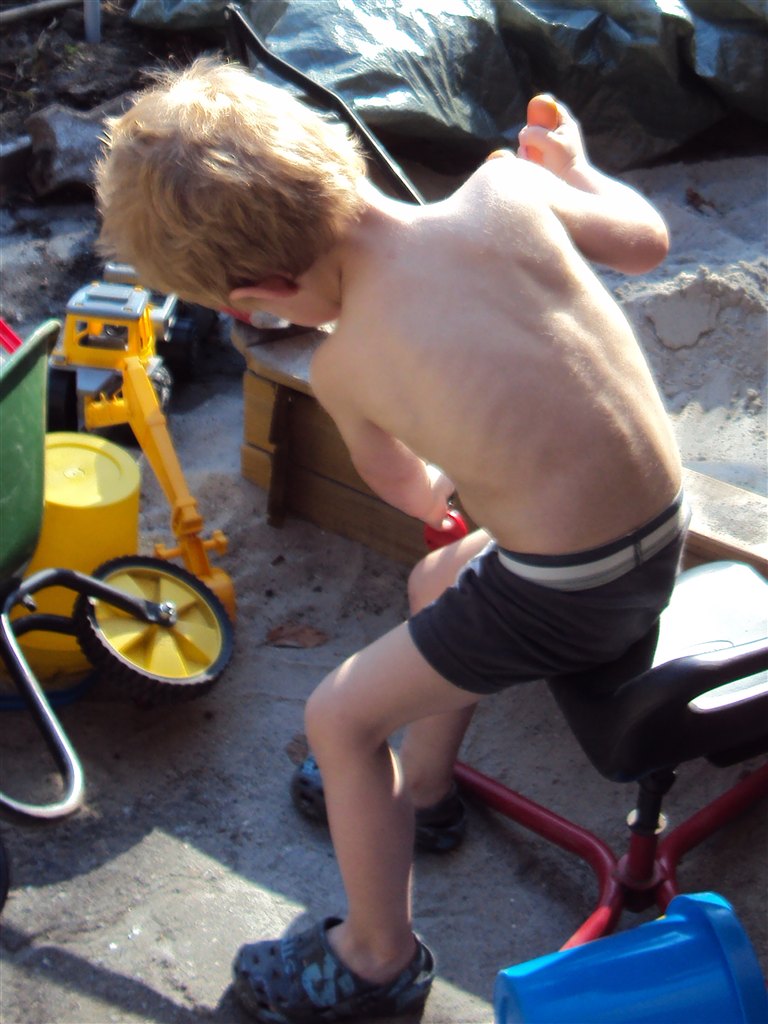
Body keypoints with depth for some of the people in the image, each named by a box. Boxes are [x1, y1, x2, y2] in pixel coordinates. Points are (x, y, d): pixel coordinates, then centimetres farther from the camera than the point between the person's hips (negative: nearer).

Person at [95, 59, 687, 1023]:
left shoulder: (344, 370, -15)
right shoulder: (503, 188, -10)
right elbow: (644, 241, 7)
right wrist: (571, 163, 25)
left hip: (567, 597, -7)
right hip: (667, 531, 7)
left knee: (340, 719, 11)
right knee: (435, 581, 31)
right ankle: (418, 788, 52)